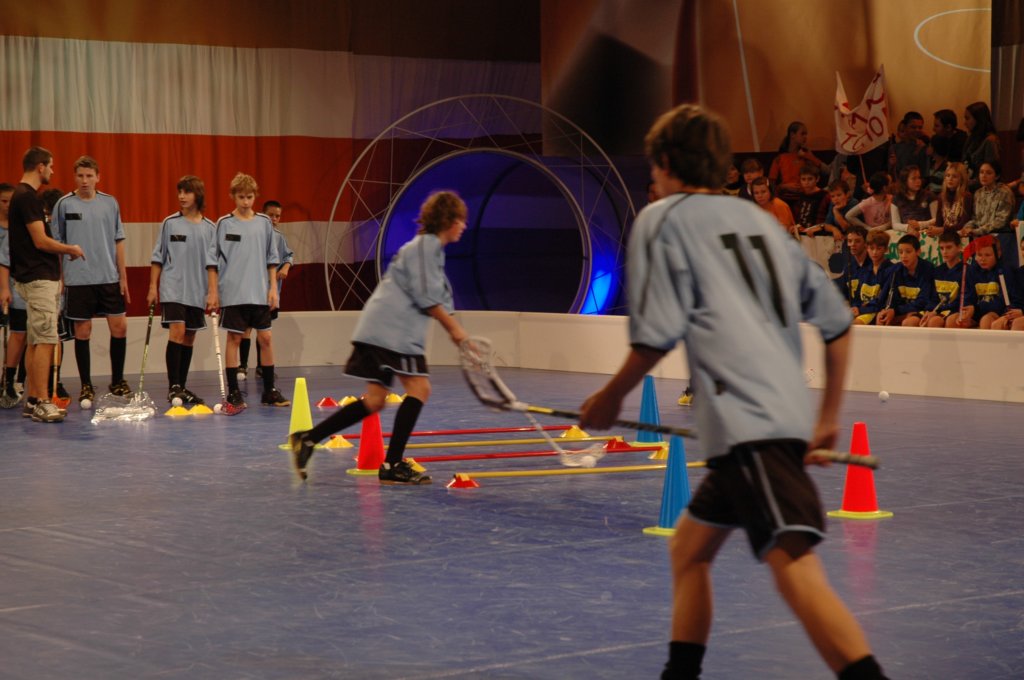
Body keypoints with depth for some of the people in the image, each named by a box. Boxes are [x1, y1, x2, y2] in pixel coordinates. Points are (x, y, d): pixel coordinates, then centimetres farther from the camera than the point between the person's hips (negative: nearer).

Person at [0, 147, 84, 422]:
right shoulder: (28, 197, -15)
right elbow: (41, 241, -18)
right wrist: (71, 249, -4)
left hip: (33, 278, 10)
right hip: (39, 278, -10)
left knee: (35, 341, 11)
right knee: (45, 340, -12)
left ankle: (32, 400, 13)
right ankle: (41, 403, -13)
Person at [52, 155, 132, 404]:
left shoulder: (110, 203, 6)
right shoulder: (64, 204, -1)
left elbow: (118, 241, 11)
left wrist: (123, 276, 7)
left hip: (109, 278, 2)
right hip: (78, 279, -2)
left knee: (119, 327, 1)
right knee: (82, 332, 2)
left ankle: (117, 381, 16)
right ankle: (86, 386, 12)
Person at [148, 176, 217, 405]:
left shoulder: (210, 228, 6)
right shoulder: (170, 223, 2)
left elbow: (212, 263, 7)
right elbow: (157, 258, 5)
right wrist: (153, 287, 1)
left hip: (197, 291, 3)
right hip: (172, 288, -3)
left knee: (189, 338, 7)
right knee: (177, 332, -15)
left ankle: (181, 387, 16)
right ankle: (173, 387, -14)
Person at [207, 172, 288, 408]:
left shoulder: (264, 222, 6)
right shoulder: (224, 224, -1)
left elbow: (272, 258, 10)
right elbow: (214, 260, 0)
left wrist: (273, 287, 3)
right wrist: (213, 291, -4)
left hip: (260, 293, 3)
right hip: (233, 293, -3)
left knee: (266, 338, 3)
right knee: (234, 338, -1)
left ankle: (269, 390, 11)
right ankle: (233, 392, 4)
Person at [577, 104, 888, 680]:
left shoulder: (662, 219, 4)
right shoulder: (760, 220, 23)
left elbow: (659, 334, -6)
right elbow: (837, 320, 20)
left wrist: (610, 399, 9)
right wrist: (830, 416, 25)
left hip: (748, 421, -8)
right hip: (788, 413, 8)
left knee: (795, 565, -22)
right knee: (689, 547, 23)